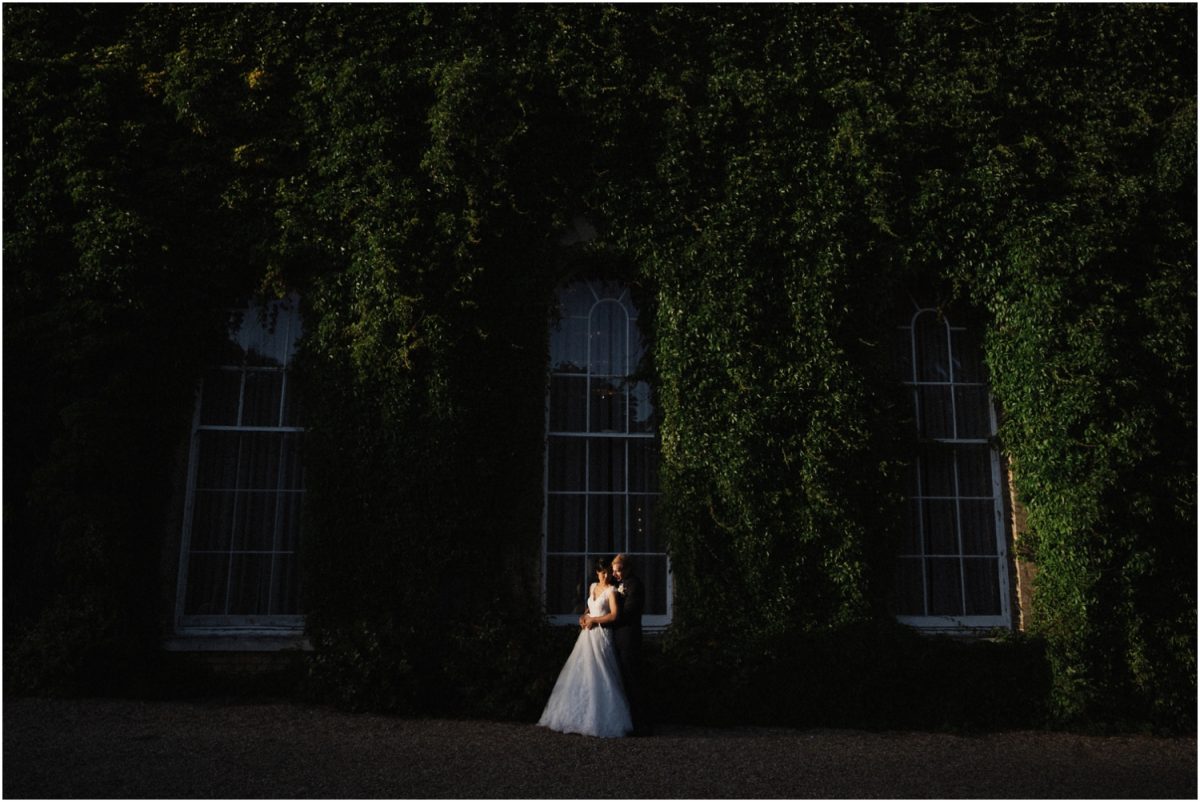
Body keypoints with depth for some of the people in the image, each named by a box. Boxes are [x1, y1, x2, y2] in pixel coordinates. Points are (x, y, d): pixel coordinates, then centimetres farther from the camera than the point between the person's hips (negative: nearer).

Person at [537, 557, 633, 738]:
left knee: (599, 678, -7)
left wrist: (593, 619, -9)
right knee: (581, 675, 8)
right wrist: (584, 616, 7)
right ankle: (580, 716, 17)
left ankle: (604, 721, 0)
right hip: (588, 635, 7)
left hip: (601, 636, -7)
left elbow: (614, 615, -17)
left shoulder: (611, 590, -7)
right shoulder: (593, 587, 13)